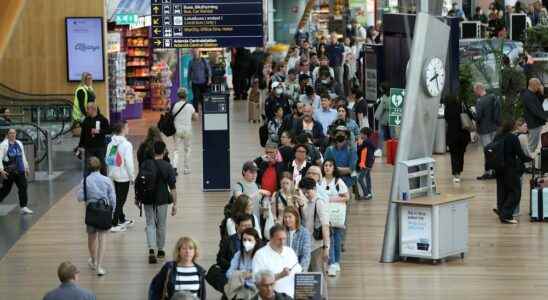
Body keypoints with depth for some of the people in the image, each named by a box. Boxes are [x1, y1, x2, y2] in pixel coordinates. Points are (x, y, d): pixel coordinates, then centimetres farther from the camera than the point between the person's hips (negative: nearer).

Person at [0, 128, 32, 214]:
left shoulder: (19, 144, 12)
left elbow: (23, 157, 22)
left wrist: (26, 167, 22)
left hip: (20, 171, 5)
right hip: (9, 171, -5)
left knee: (23, 187, -4)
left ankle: (23, 207, -3)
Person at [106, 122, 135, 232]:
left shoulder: (111, 144, 2)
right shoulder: (126, 144, -18)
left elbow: (107, 160, 6)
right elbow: (129, 162, -18)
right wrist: (132, 177, -9)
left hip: (113, 174, 7)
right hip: (123, 176, -7)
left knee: (118, 198, 19)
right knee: (120, 200, 0)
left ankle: (122, 220, 33)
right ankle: (114, 224, -1)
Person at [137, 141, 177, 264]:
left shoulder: (145, 164, -6)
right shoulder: (167, 167, -10)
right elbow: (172, 187, -9)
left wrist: (137, 198, 14)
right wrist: (174, 204, -4)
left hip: (148, 200, 1)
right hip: (162, 200, -1)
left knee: (150, 224, 6)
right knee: (161, 226, 15)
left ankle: (151, 250, -12)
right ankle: (160, 250, 27)